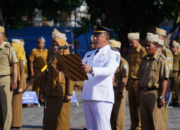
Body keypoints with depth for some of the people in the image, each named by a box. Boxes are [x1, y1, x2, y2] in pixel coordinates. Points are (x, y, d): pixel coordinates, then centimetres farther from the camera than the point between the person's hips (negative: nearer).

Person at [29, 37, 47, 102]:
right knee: (36, 85, -2)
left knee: (43, 86, 6)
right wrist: (32, 72, -8)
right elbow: (31, 62, -2)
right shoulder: (34, 51, 0)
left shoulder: (46, 52, 11)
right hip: (37, 70, -4)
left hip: (45, 71, 4)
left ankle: (41, 98, 14)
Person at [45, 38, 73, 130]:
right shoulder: (51, 58, 12)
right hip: (51, 92, 6)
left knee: (61, 117, -2)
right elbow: (47, 75, 15)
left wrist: (69, 93, -15)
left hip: (62, 92, -6)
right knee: (50, 117, 6)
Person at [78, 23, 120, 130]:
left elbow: (109, 70, -22)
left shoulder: (113, 54, -2)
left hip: (102, 97, -7)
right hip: (87, 96, 7)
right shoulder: (89, 54, 21)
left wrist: (91, 70, -40)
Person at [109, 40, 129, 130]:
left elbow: (124, 78, -13)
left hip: (117, 91, -7)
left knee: (118, 113, -3)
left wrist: (120, 92, -19)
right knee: (110, 113, 11)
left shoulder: (122, 62, -7)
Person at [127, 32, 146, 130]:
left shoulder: (143, 51, -7)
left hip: (139, 82, -8)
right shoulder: (131, 52, 17)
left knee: (139, 105, -6)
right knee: (132, 105, 9)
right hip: (131, 82, 8)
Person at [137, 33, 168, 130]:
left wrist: (161, 96, -18)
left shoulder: (161, 60, -7)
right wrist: (139, 96, 15)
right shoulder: (144, 60, 14)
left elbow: (164, 80, -13)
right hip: (143, 93, 7)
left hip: (154, 93, -7)